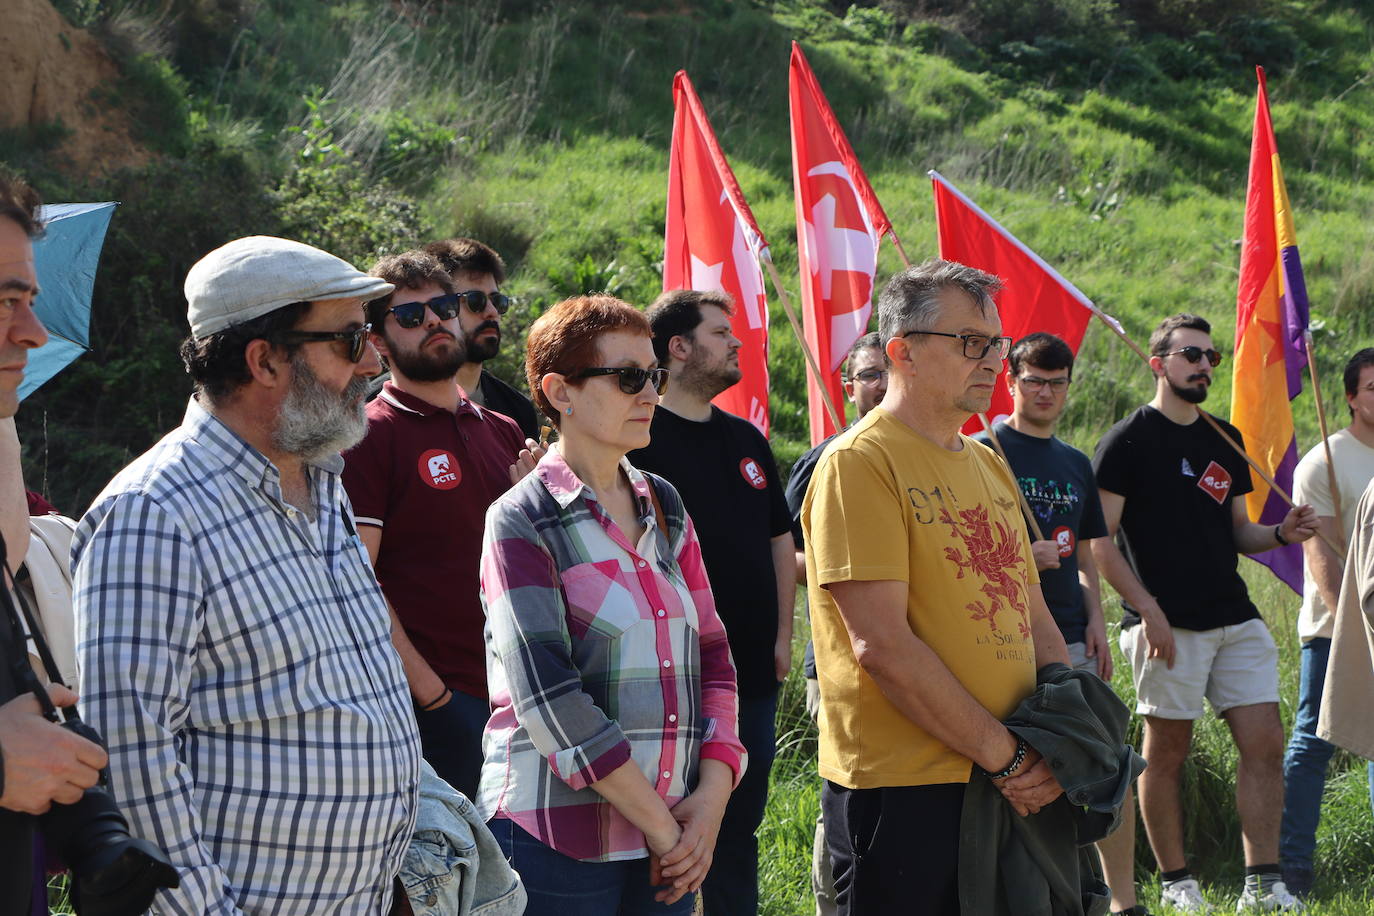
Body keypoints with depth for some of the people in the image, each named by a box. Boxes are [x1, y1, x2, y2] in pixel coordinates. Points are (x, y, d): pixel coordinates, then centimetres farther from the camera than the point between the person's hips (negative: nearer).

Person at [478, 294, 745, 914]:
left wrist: (712, 796, -4)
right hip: (557, 840, -6)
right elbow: (550, 700, -15)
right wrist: (661, 827, -15)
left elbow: (712, 656, 10)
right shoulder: (522, 521, -7)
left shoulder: (663, 508, 12)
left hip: (671, 845, 6)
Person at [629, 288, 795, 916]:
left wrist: (783, 636, 12)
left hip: (754, 673, 7)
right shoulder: (640, 436, -8)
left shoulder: (745, 439, 14)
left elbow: (780, 539, 20)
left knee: (740, 828, 13)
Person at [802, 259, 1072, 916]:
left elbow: (1035, 619, 16)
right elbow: (883, 646, -18)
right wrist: (1007, 756, -15)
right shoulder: (859, 463, -11)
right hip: (903, 791, -8)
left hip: (1016, 784, 8)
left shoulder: (989, 465, 15)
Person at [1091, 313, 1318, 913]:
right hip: (1168, 626, -6)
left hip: (1236, 619, 6)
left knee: (1265, 745, -1)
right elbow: (1100, 543, -8)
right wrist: (1146, 608, -17)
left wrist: (1281, 534, 1)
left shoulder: (1225, 440, 17)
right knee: (1167, 755, 1)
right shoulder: (1128, 441, -4)